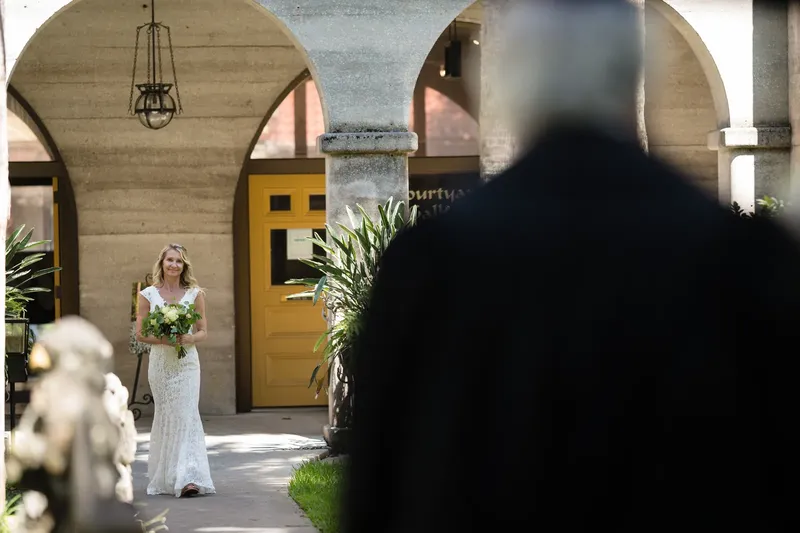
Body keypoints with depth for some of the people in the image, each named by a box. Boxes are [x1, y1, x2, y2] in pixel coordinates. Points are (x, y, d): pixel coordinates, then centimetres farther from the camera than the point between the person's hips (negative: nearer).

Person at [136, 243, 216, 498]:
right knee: (165, 417, 4)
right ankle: (166, 476, 13)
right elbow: (140, 334, 3)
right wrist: (163, 339, -14)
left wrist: (188, 338, -15)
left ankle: (188, 478, -16)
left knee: (185, 416, -10)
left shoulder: (195, 294, 5)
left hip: (186, 362, -1)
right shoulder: (148, 295, 4)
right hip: (160, 362, 1)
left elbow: (203, 332, 6)